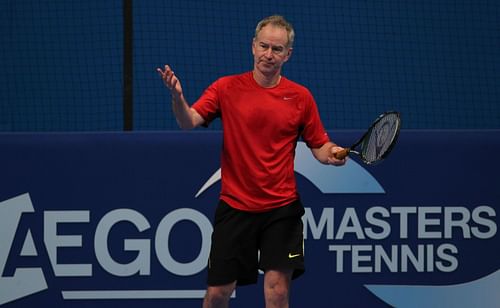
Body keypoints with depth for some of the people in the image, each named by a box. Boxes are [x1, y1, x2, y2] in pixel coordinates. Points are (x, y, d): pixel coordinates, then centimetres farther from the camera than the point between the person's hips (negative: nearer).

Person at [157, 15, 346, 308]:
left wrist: (332, 153, -15)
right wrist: (177, 95, -32)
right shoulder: (227, 88, 0)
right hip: (235, 206, 0)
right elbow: (189, 122, -11)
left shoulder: (300, 97, 2)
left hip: (281, 209, 0)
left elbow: (319, 146, 8)